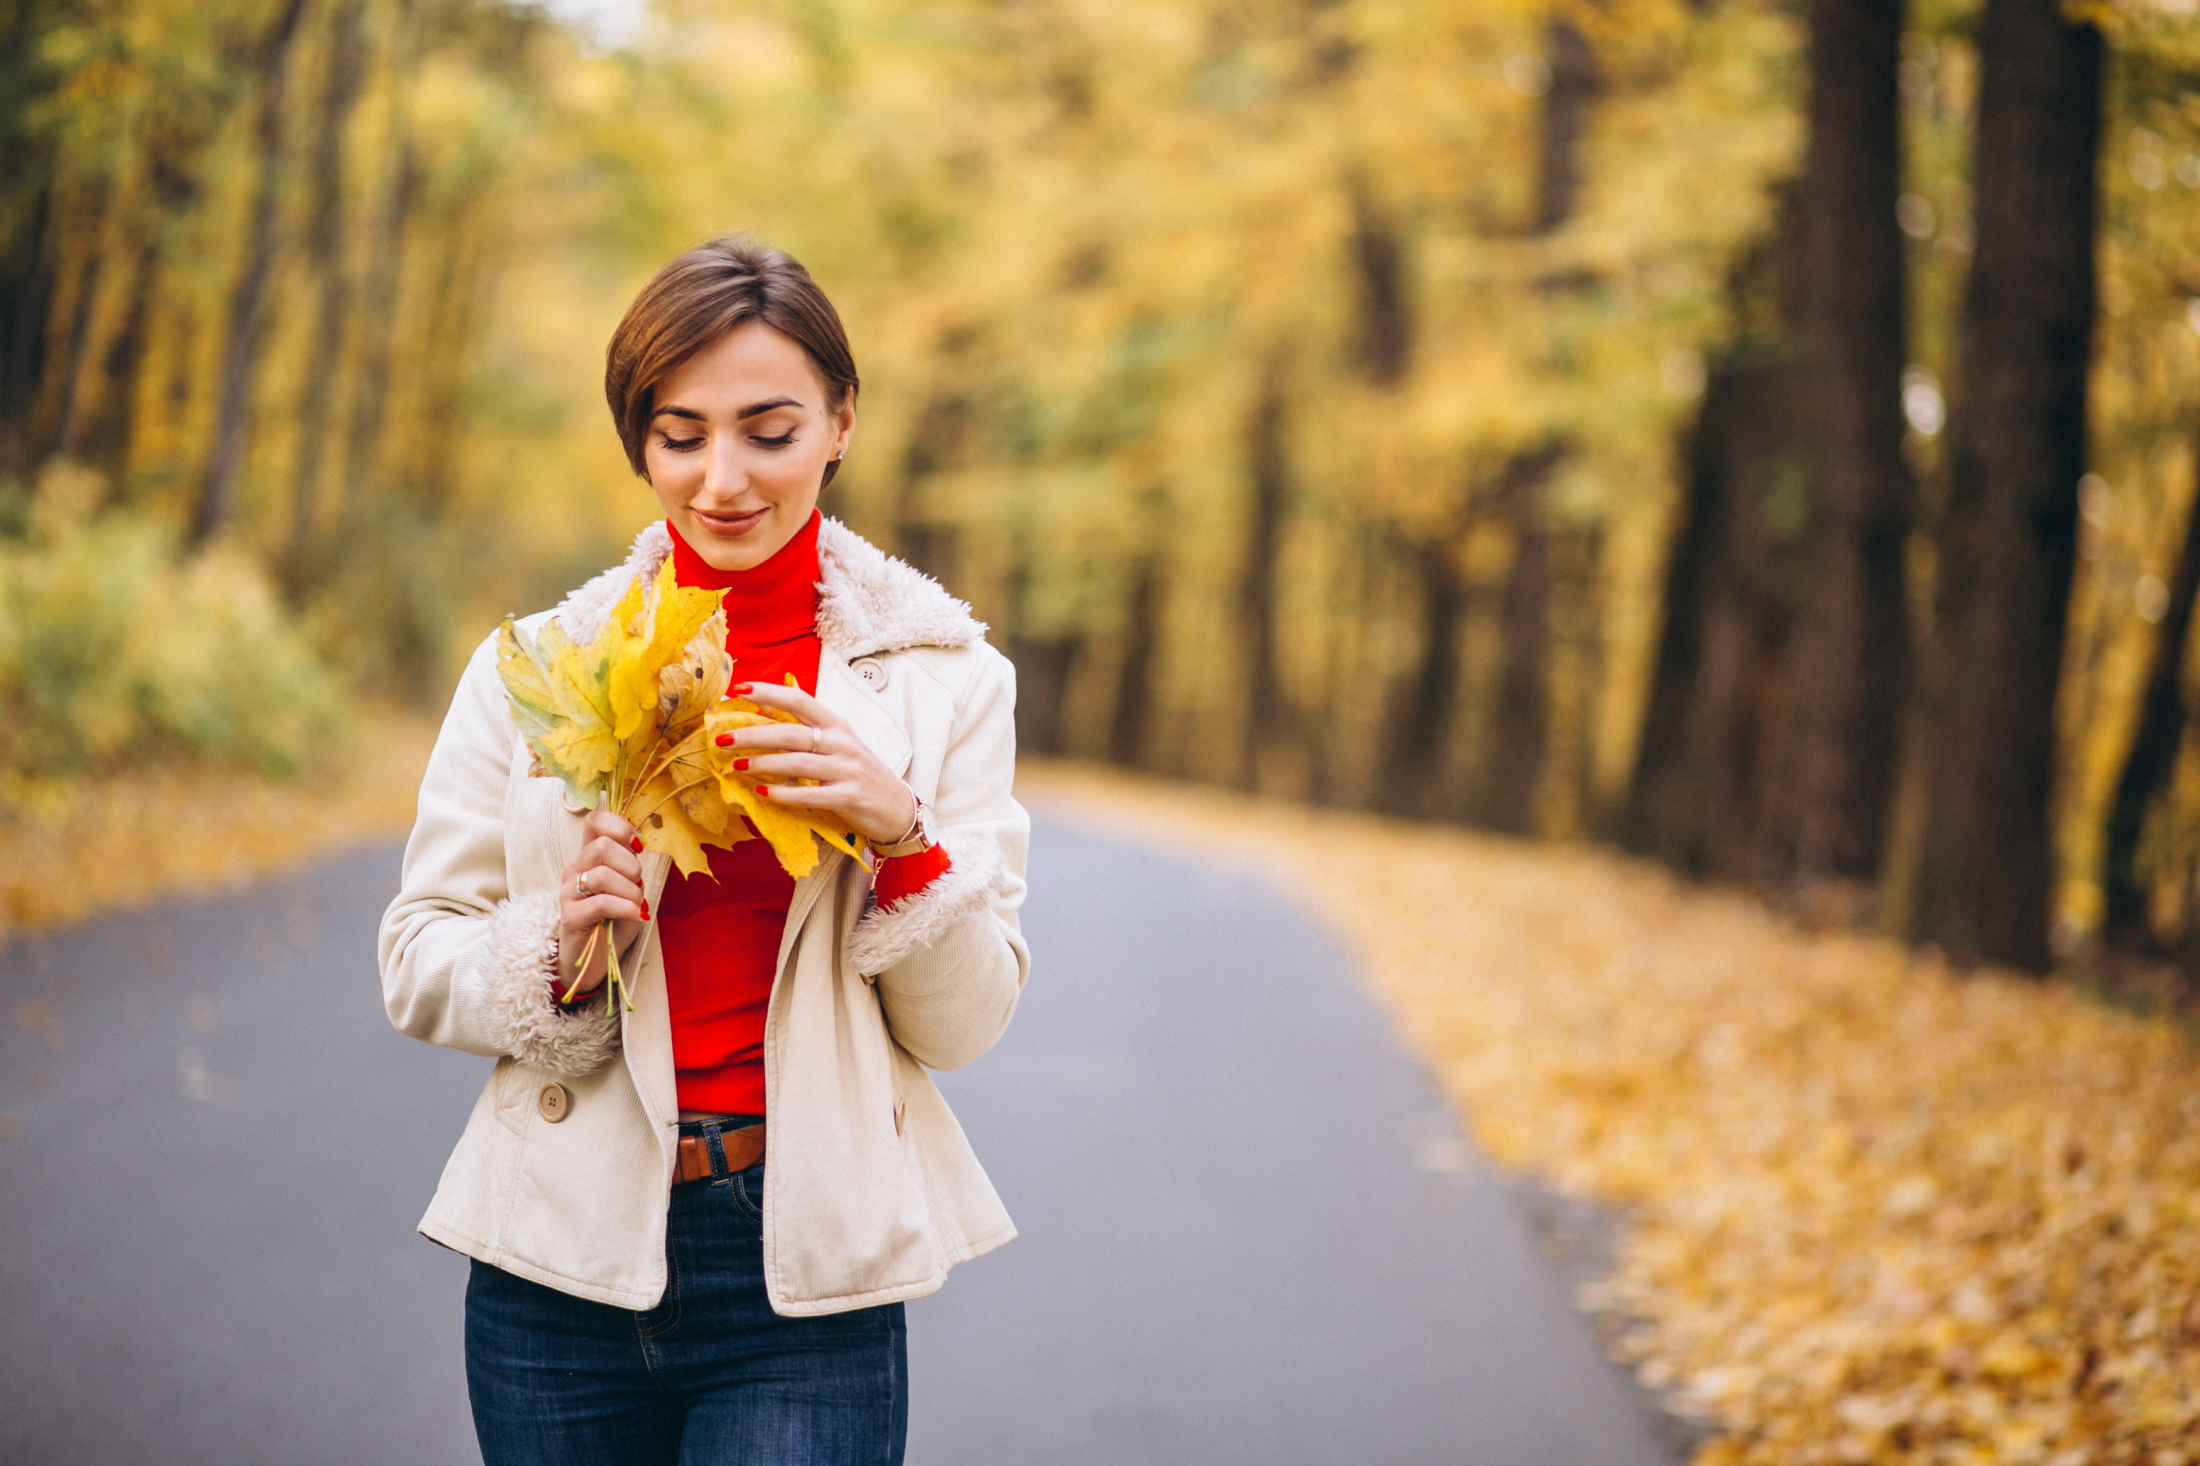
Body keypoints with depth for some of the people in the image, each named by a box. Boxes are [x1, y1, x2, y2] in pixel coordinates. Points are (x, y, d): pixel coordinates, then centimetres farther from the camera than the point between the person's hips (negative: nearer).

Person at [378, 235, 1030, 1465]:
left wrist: (903, 835, -16)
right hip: (563, 1265, 1)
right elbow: (415, 968, 4)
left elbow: (967, 1022, 0)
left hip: (806, 1279, -1)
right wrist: (557, 947, -15)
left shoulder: (941, 674, 1)